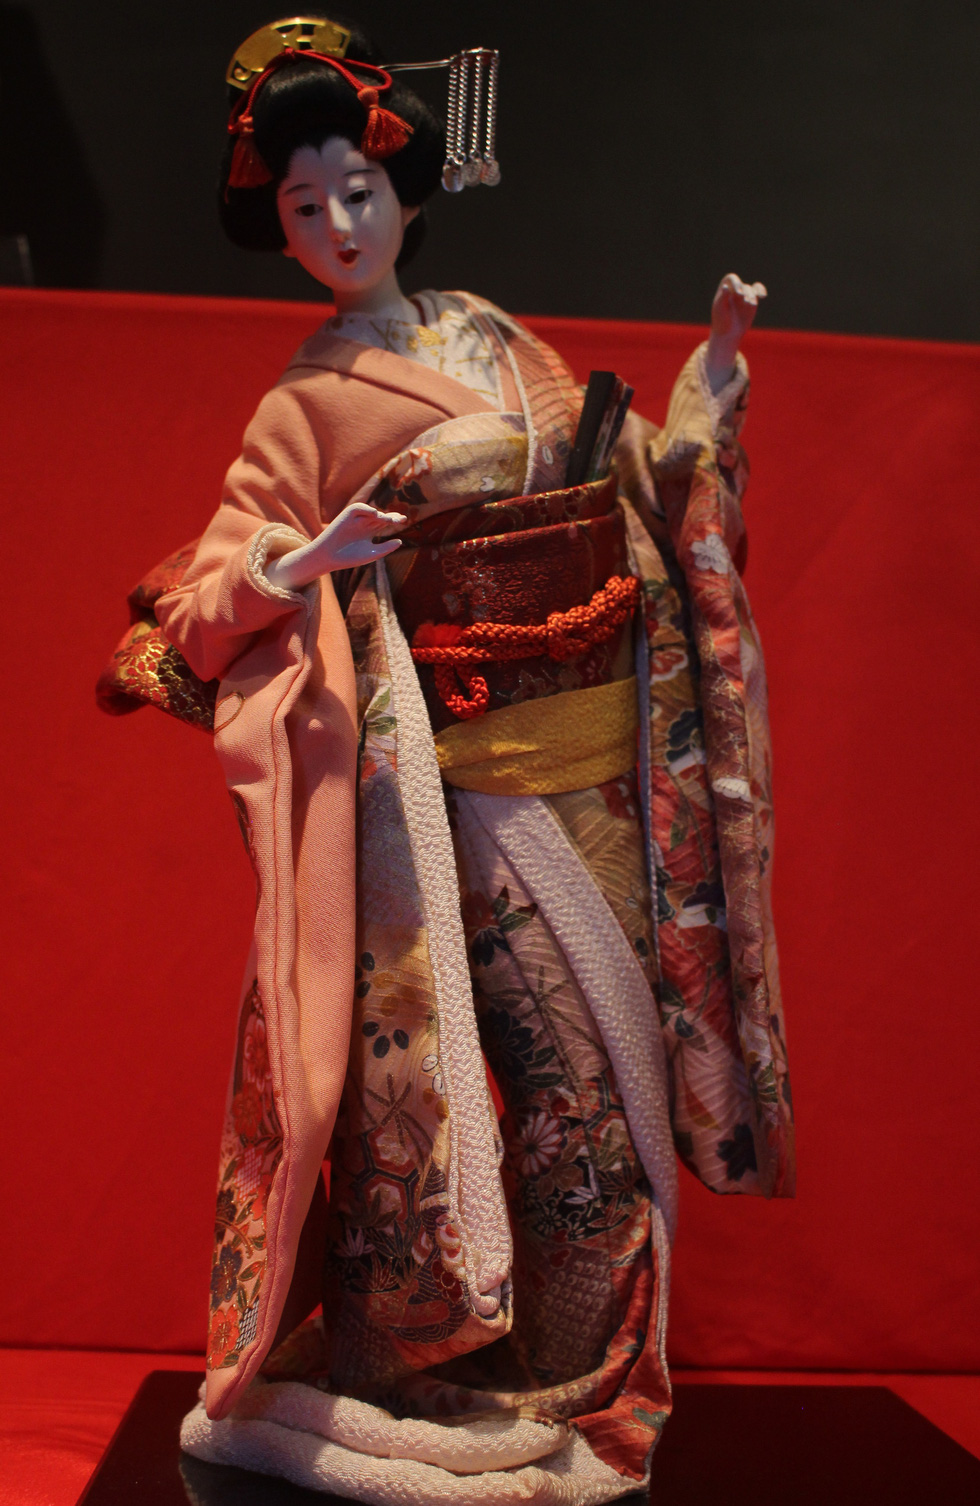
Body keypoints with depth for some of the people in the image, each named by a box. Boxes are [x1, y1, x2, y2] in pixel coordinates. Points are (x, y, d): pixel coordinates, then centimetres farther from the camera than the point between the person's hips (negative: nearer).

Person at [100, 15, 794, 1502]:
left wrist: (714, 376, 13)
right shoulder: (306, 405, -3)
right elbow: (203, 601, -7)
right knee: (562, 1056, -5)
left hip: (602, 760, 5)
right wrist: (299, 560, -26)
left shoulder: (495, 336, 12)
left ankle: (583, 1381, 25)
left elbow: (629, 490, 20)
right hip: (468, 775, -5)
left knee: (615, 1046, 7)